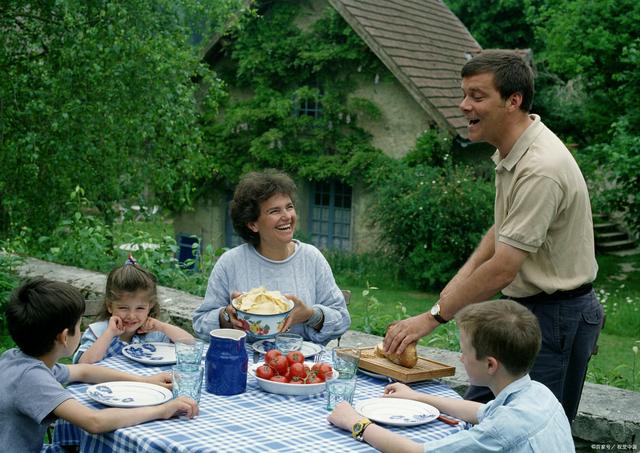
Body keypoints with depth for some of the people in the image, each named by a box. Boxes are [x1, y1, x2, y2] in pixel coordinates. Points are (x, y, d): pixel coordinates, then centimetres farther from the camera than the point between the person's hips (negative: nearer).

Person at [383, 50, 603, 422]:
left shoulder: (541, 169, -27)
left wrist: (433, 317, -17)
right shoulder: (512, 150, 5)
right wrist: (459, 281, 4)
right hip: (523, 307, 10)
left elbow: (503, 269, -25)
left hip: (555, 317, -9)